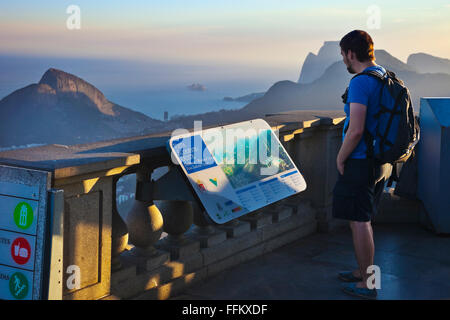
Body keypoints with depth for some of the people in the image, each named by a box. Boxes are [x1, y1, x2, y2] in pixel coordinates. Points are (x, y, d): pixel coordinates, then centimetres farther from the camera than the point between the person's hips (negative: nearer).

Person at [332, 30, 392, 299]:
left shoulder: (361, 82, -19)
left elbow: (356, 130, -25)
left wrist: (341, 158, -11)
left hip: (361, 162, -9)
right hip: (381, 161, 9)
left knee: (359, 221, -1)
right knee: (364, 219, 19)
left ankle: (366, 285, 6)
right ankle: (363, 272, 31)